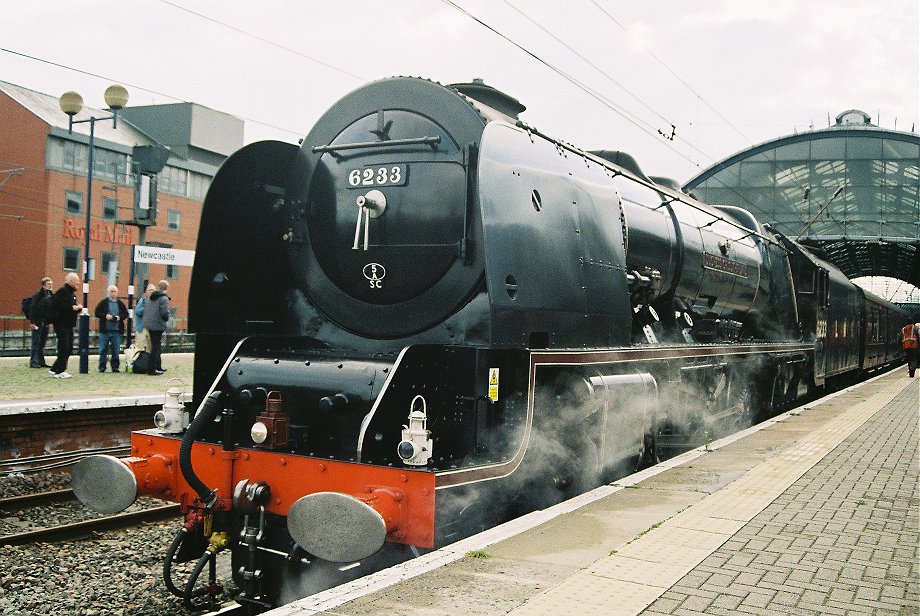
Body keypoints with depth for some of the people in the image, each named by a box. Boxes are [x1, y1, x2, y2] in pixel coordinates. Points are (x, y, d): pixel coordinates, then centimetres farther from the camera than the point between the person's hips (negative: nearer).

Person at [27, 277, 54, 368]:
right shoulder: (38, 295, -10)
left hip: (46, 322, 7)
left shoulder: (51, 295, 9)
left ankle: (41, 361, 16)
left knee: (43, 342, 11)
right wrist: (32, 322, -17)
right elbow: (32, 308, -13)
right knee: (36, 342, -4)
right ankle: (33, 362, 1)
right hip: (37, 322, -7)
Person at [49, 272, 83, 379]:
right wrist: (72, 308, -20)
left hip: (69, 325, 10)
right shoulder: (62, 291, -10)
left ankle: (55, 368, 20)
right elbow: (56, 305, -22)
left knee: (69, 348, 11)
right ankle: (60, 371, -2)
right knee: (64, 348, -8)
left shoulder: (72, 293, 19)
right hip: (61, 324, -10)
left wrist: (78, 308, 5)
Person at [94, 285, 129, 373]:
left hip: (117, 331, 2)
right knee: (103, 350, 2)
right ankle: (102, 366, 9)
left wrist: (119, 317, -8)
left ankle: (115, 366, 14)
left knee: (116, 350, 6)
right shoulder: (103, 303, 2)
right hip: (105, 330, -2)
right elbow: (97, 313, 0)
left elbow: (126, 314, 10)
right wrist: (105, 316, -15)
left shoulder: (120, 304, 9)